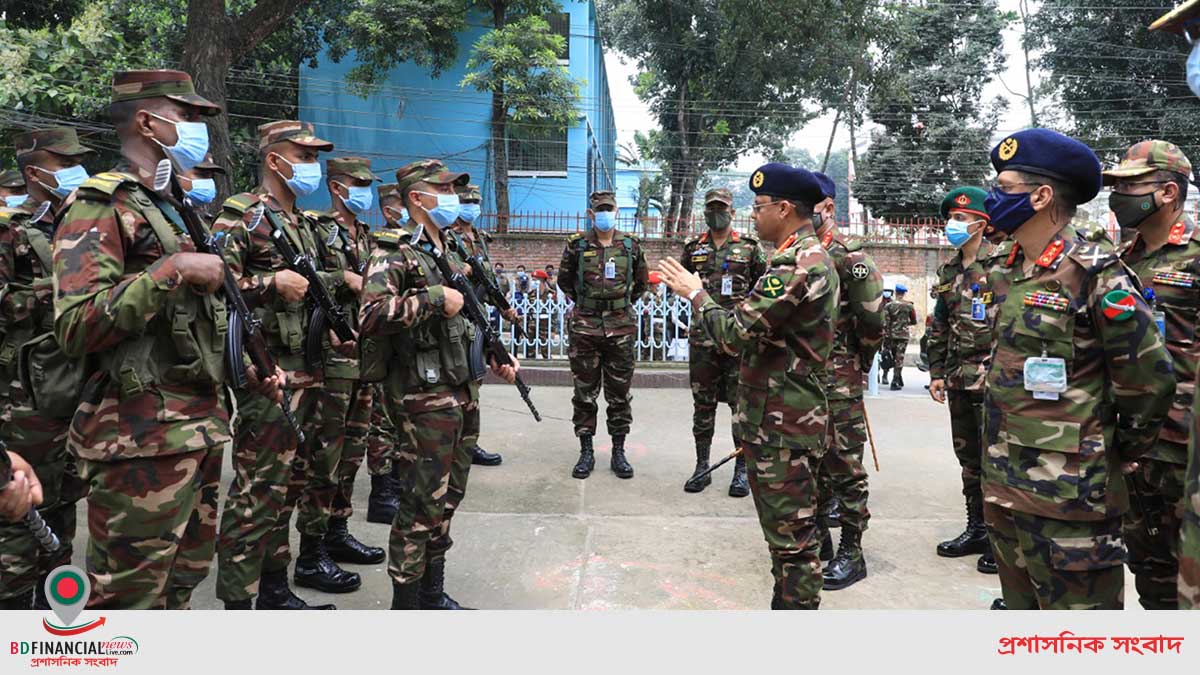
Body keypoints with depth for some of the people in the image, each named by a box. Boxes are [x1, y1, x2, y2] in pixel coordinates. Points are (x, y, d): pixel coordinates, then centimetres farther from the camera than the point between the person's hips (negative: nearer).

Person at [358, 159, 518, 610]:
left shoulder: (451, 257, 16)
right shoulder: (394, 254, -11)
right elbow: (371, 314, -28)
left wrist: (497, 357, 13)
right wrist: (436, 299, -22)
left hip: (461, 394, 8)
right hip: (425, 399, -8)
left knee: (449, 495, 16)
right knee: (423, 503, -1)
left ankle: (433, 593, 31)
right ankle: (405, 602, 15)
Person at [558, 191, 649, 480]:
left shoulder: (631, 245, 4)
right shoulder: (577, 245, 0)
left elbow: (641, 281, 18)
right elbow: (564, 280, 13)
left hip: (621, 328, 1)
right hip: (584, 328, -1)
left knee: (619, 394, 7)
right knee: (585, 393, 6)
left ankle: (618, 453, 18)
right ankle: (586, 452, 17)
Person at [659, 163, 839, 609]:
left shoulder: (797, 265, -20)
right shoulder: (811, 257, 15)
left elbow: (736, 333, -23)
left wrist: (694, 293, -9)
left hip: (782, 426, -11)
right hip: (784, 419, 11)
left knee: (791, 539, 0)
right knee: (787, 532, 21)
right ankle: (787, 605, 35)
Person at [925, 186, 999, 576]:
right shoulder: (949, 273, 13)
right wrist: (937, 373, 12)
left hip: (992, 380, -7)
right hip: (958, 382, 7)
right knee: (969, 459, 14)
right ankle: (977, 530, 26)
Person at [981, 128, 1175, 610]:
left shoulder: (1095, 277, -14)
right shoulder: (1008, 276, 10)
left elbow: (1149, 382, -12)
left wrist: (1118, 455, 1)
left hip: (1068, 498, -8)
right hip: (1004, 490, 8)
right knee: (1021, 603, 22)